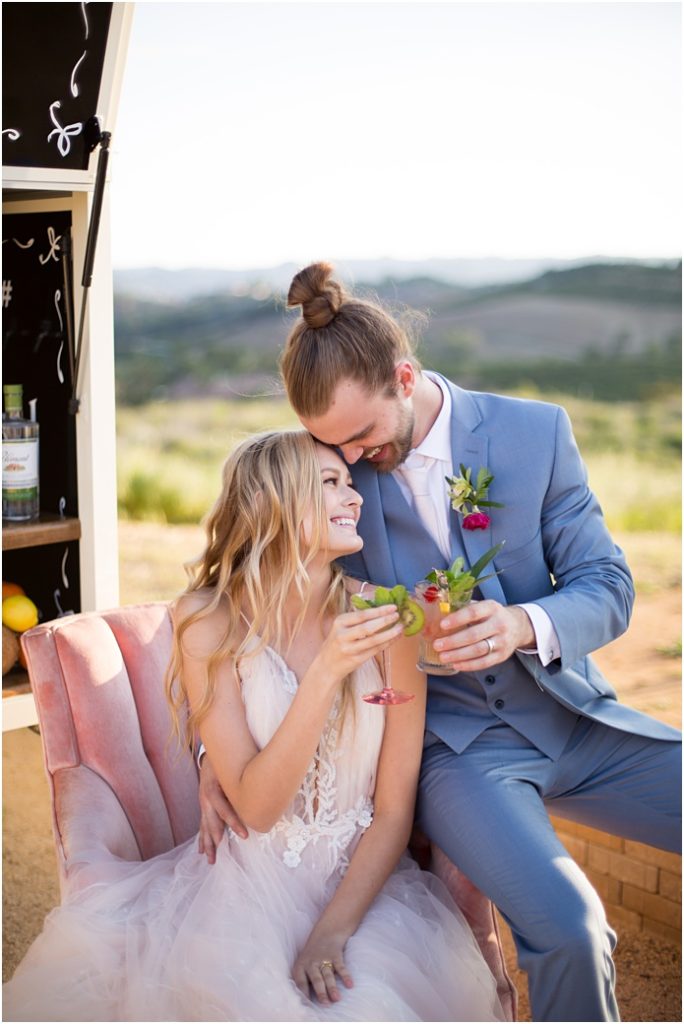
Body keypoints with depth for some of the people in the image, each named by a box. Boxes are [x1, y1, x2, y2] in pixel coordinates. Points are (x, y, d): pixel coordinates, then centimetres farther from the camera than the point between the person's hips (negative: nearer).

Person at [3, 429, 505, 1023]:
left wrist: (333, 931, -15)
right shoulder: (210, 622, -9)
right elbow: (257, 806, -15)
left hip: (364, 883, 1)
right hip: (251, 880, 0)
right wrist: (328, 671, -25)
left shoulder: (385, 619, -7)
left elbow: (396, 807, -4)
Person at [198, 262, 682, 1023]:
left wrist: (525, 625, -25)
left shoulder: (536, 432, -4)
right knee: (566, 925, -29)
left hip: (568, 713, 3)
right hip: (448, 741, -3)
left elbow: (608, 587, -2)